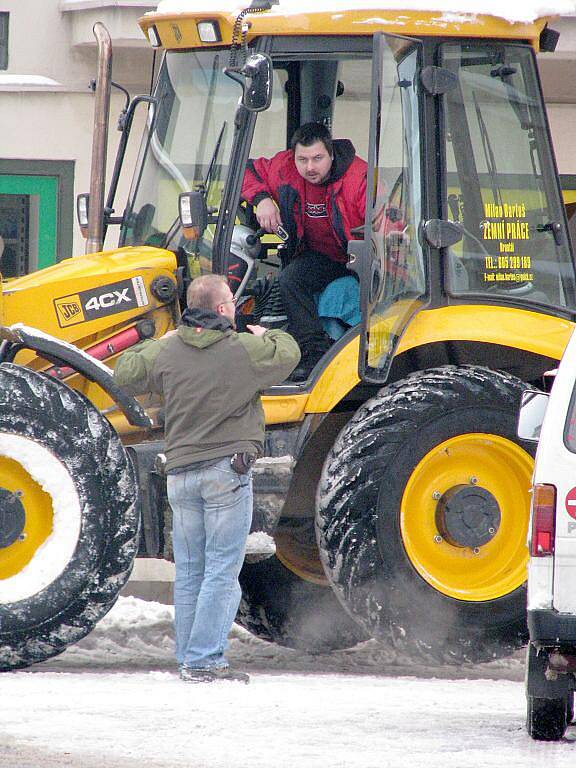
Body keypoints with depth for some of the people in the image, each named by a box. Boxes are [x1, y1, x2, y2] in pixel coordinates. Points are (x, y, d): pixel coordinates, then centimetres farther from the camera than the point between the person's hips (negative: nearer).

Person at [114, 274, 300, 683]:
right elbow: (288, 354, 10)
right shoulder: (245, 349, -7)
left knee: (189, 572, 11)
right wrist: (266, 335, 31)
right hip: (227, 471, -5)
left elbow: (125, 373, 19)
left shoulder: (166, 353, 4)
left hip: (181, 473, 5)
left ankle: (189, 659, 13)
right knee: (222, 571, -4)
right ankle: (206, 660, -11)